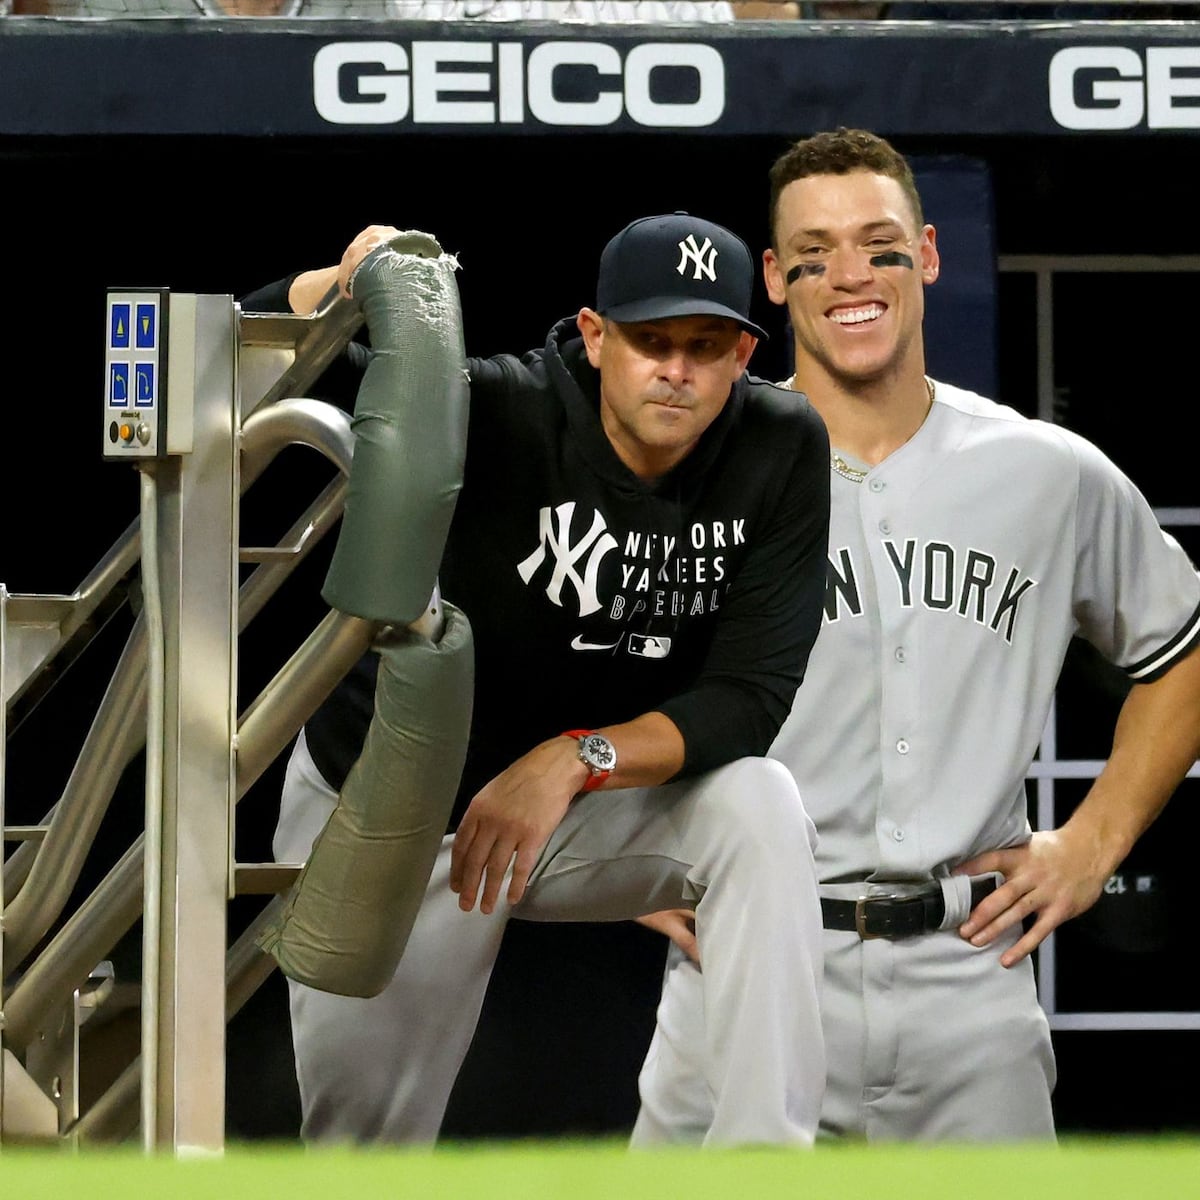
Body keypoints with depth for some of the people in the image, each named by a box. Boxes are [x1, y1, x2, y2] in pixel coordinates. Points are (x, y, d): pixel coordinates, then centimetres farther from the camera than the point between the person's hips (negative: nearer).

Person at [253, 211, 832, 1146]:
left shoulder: (783, 451, -16)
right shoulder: (502, 415, -25)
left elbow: (749, 699, -19)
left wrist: (575, 760, -35)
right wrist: (344, 282, -52)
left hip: (590, 805, 2)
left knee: (759, 807, -27)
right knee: (363, 1149, -2)